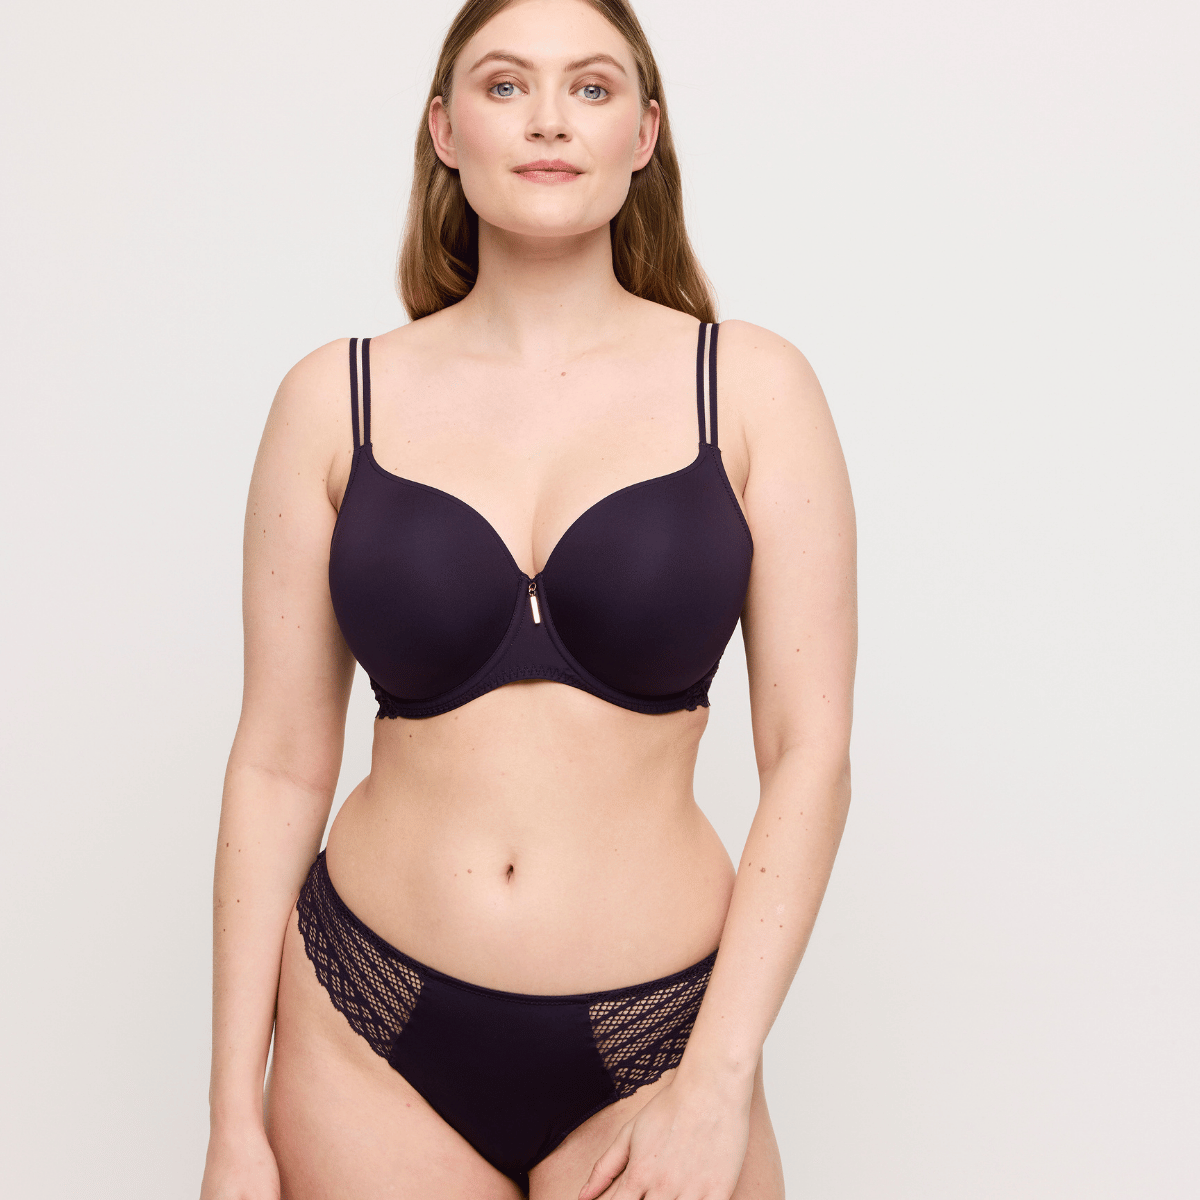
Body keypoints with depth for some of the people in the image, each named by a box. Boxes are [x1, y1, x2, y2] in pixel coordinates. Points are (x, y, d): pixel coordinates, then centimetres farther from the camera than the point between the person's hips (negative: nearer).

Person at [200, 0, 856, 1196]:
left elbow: (808, 753, -5)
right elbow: (278, 763, -1)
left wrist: (718, 1084, -10)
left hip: (649, 1045, 0)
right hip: (372, 1037, 1)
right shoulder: (336, 400, -1)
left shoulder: (750, 387, -2)